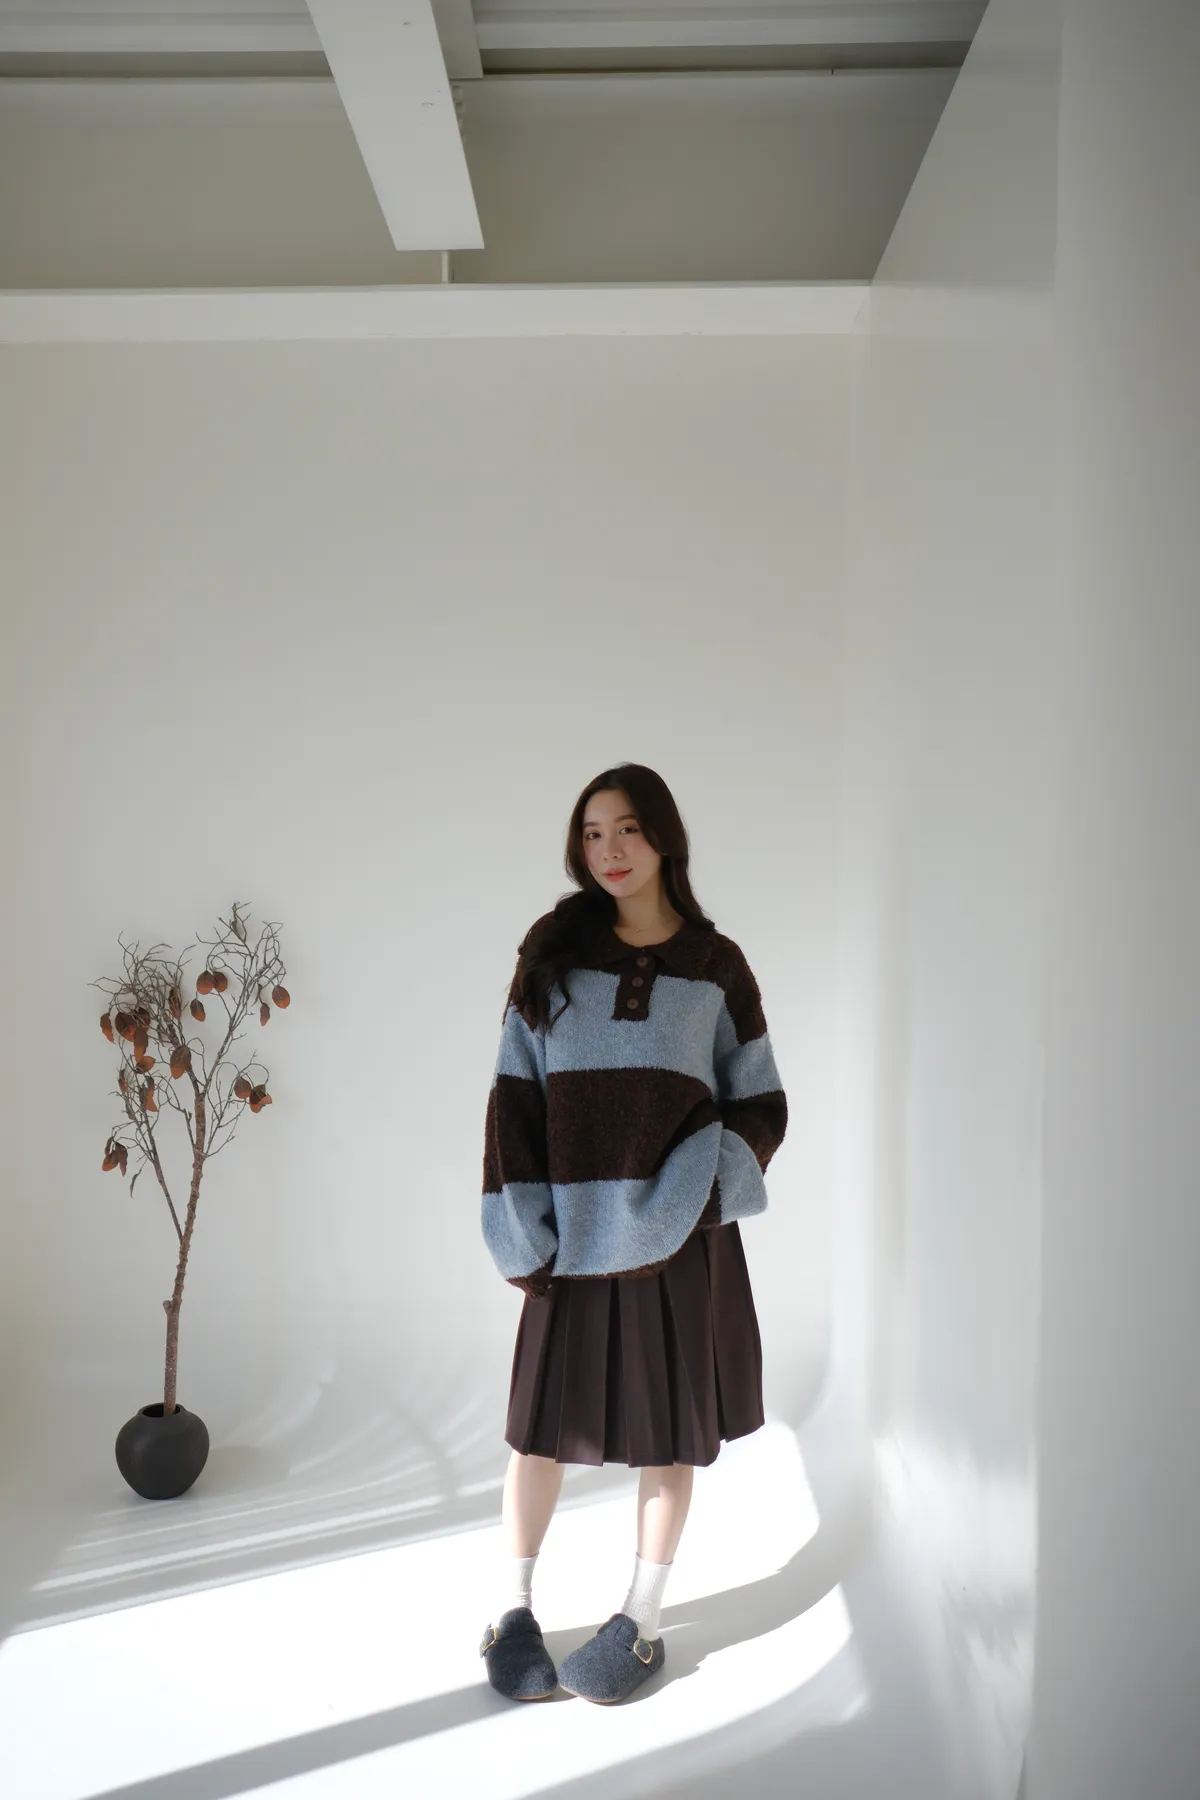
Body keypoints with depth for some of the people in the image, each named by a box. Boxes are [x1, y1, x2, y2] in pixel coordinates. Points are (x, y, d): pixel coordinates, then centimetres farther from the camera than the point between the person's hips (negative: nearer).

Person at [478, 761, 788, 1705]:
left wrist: (689, 1191, -15)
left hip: (678, 1229, 0)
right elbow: (514, 1098, 1)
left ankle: (642, 1621, 22)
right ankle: (514, 1609, 23)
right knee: (547, 1415, 6)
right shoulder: (553, 953, 4)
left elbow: (760, 1106, 2)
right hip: (575, 1227, 1)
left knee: (669, 1419, 7)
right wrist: (522, 1229, -8)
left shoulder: (715, 964, 2)